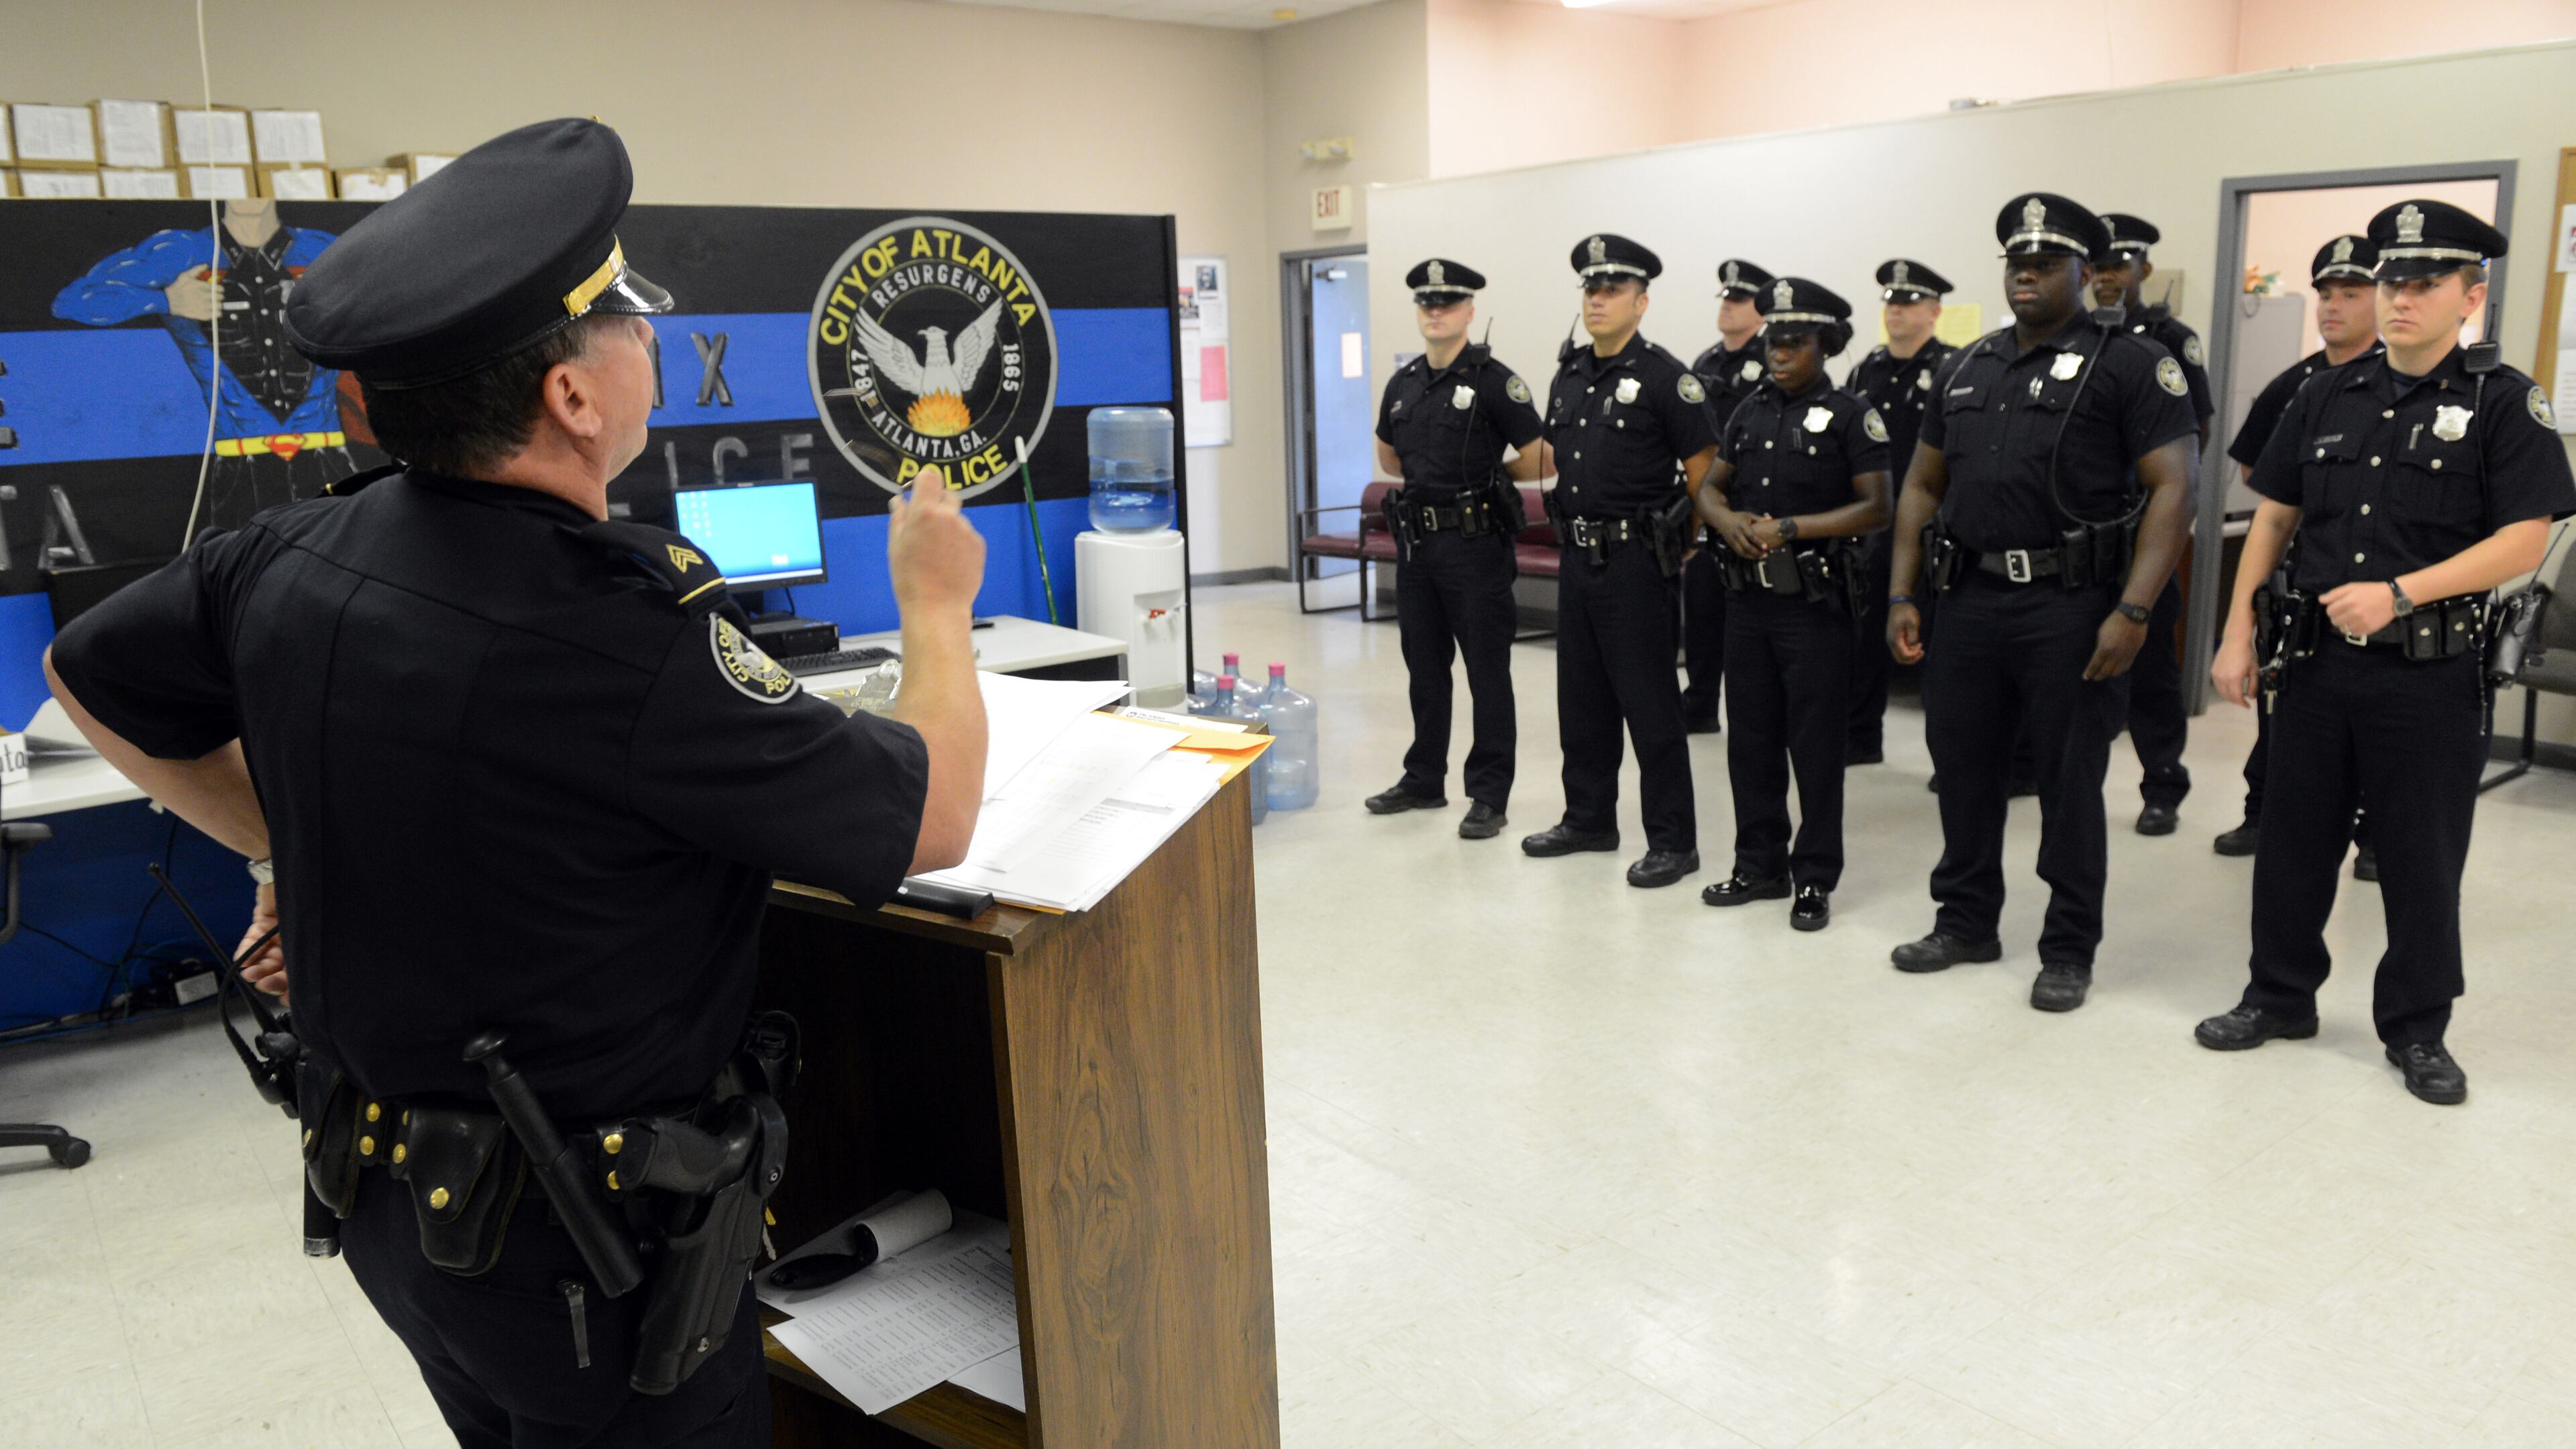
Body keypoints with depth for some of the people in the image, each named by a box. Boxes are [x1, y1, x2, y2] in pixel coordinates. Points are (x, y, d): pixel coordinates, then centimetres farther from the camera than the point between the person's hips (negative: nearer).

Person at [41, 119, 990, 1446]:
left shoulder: (290, 558, -8)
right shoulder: (630, 649, -31)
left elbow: (86, 679, 12)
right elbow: (933, 820, -19)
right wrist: (936, 606, -3)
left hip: (378, 1184, 7)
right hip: (584, 1243, -7)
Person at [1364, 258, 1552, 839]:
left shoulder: (1493, 381, -9)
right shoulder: (1403, 383, 10)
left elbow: (1540, 461, -11)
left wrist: (1487, 473, 1)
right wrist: (1438, 473, 12)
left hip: (1475, 545, -7)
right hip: (1417, 544, 7)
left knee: (1487, 672, 0)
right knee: (1425, 668, 15)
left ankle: (1489, 795, 7)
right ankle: (1424, 780, 27)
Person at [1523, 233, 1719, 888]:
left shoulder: (1664, 377, -10)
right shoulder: (1568, 376, 11)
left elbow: (1705, 475, -10)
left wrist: (1672, 545, -5)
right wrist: (1577, 525, 15)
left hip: (1634, 563, -7)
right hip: (1577, 558, 7)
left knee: (1650, 705, -3)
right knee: (1582, 699, 14)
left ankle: (1672, 840, 6)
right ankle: (1589, 818, 27)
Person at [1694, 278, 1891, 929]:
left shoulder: (1851, 415, -5)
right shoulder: (1751, 411, 12)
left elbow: (1876, 508, -11)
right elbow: (1709, 487, 15)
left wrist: (1790, 527, -18)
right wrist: (1728, 520, -8)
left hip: (1815, 605, -6)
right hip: (1748, 599, 6)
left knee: (1816, 746, 1)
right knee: (1751, 739, 12)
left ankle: (1815, 878, 11)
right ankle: (1759, 864, 24)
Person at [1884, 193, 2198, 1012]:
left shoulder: (2129, 365, -4)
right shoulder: (1967, 369, 14)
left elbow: (2172, 488, -10)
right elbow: (1922, 487, 18)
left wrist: (2131, 612, -19)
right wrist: (1902, 596, 9)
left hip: (2070, 607, -5)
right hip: (1971, 600, 6)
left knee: (2069, 783, 4)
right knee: (1962, 767, 12)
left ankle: (2069, 951, 18)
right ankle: (1966, 923, 29)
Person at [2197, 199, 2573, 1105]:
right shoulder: (2328, 396, 8)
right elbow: (2273, 518, 11)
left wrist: (2398, 593, -22)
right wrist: (2237, 634, 5)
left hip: (2432, 669, -4)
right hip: (2319, 657, 4)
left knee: (2422, 859, 7)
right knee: (2292, 838, 11)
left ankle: (2417, 1030, 22)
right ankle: (2280, 995, 27)